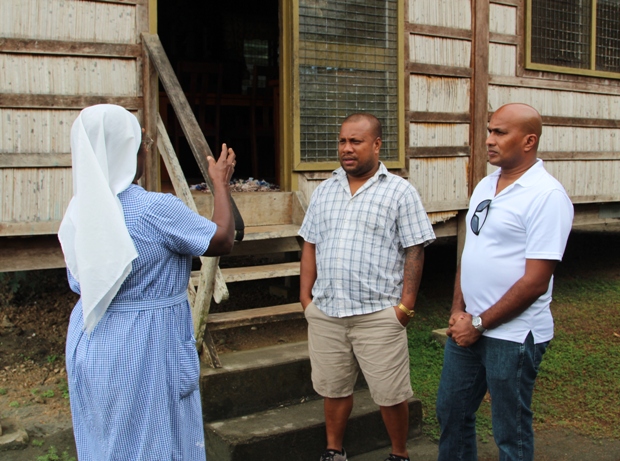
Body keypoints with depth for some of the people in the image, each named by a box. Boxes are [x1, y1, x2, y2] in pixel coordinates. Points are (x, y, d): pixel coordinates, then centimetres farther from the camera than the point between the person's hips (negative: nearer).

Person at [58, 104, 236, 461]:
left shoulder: (78, 211, 0)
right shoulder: (157, 209, -22)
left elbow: (80, 284, 9)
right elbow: (223, 240, -9)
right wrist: (222, 183, 4)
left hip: (90, 347, 7)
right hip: (145, 350, -7)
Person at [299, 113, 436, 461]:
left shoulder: (400, 192, -3)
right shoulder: (324, 191, 11)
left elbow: (415, 251, -6)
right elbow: (310, 246, 14)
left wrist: (406, 305, -11)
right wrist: (305, 296, 8)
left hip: (378, 314, -4)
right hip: (325, 313, 4)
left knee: (391, 395, 6)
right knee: (333, 389, 16)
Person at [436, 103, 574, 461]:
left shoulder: (547, 196, -16)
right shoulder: (486, 186, 9)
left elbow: (535, 282, -19)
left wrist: (479, 324, -14)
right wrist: (458, 311, 1)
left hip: (513, 334, -7)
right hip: (468, 326, 8)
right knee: (451, 411, 19)